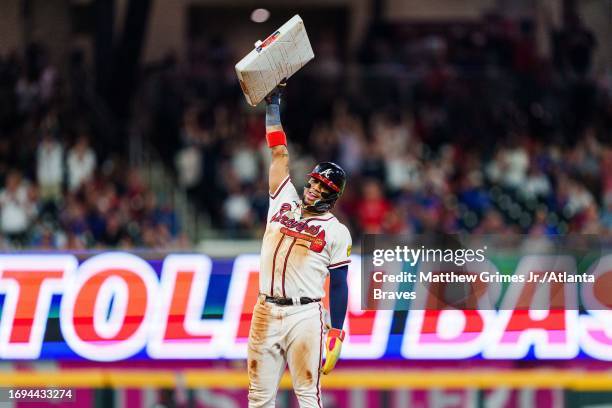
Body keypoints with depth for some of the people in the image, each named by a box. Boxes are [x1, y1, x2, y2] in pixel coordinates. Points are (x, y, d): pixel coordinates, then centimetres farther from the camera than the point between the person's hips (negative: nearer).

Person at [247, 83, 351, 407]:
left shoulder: (336, 232, 2)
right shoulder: (284, 203, 12)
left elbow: (338, 284, 2)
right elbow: (279, 154, 12)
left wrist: (336, 333, -3)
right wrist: (272, 106, 13)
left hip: (305, 316, -4)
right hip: (265, 312, 4)